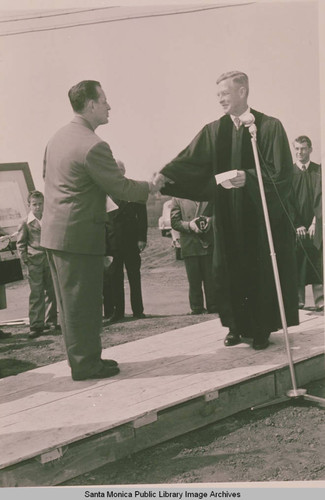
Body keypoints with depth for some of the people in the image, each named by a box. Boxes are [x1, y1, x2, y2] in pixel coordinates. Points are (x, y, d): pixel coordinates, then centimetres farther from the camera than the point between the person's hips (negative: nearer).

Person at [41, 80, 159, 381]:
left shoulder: (57, 138, 12)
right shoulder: (93, 146, -18)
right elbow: (121, 189, -14)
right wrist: (150, 187, 2)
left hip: (53, 231, 9)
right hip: (79, 234, -9)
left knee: (70, 300, 15)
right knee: (83, 301, 0)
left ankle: (81, 357, 26)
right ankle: (85, 364, 10)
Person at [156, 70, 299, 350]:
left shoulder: (269, 127, -5)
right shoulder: (214, 131, 5)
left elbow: (281, 170, -10)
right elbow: (190, 160, -4)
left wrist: (248, 177, -24)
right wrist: (166, 175, -21)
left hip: (261, 214, -3)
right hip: (228, 216, 3)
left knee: (261, 271, 4)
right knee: (230, 269, 6)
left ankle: (262, 329, 17)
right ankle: (237, 325, 21)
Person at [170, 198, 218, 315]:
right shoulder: (177, 198, 3)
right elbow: (174, 221, 0)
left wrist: (211, 220, -9)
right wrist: (189, 225, -17)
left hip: (209, 243, 1)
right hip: (190, 245, -1)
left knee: (211, 278, 5)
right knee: (194, 280, 3)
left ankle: (213, 306, 14)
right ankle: (196, 307, 13)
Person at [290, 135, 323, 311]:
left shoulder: (318, 171, 8)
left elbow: (320, 198, 2)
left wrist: (315, 222, -9)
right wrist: (296, 225, -8)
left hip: (314, 225, 0)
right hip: (295, 226, 0)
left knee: (317, 263, -3)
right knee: (297, 263, -3)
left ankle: (320, 301, -2)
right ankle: (298, 301, 1)